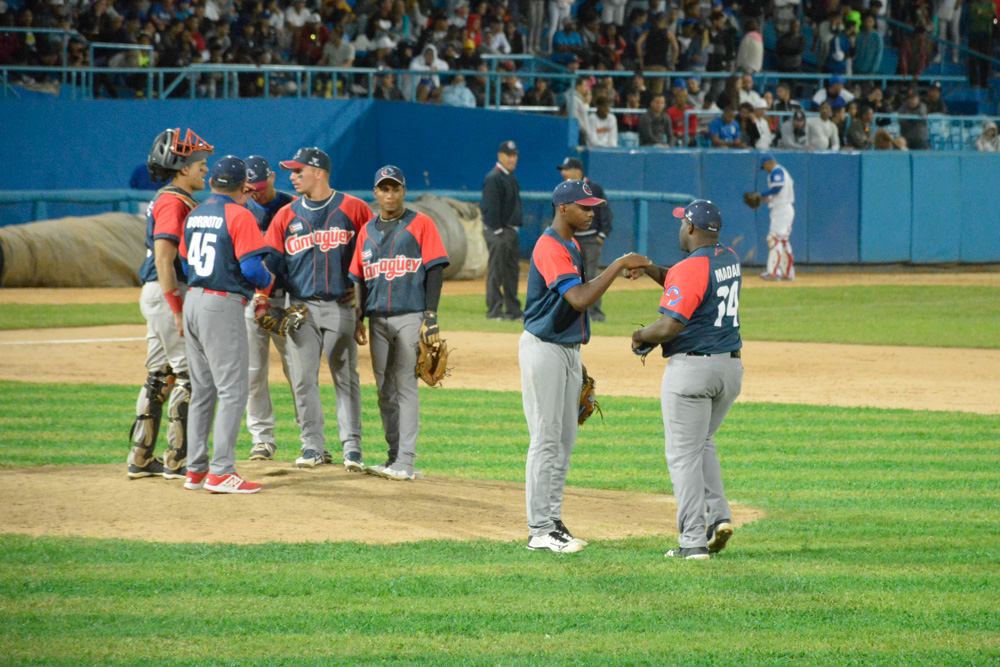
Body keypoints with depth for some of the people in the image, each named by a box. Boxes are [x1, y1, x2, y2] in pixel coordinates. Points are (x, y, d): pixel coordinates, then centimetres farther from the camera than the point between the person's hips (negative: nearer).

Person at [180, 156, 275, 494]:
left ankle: (195, 469, 16)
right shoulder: (239, 216, -10)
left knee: (202, 390, 14)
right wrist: (269, 279, 4)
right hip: (223, 306, -8)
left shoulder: (195, 214, 12)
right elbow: (251, 267, -17)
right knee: (233, 390, -6)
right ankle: (221, 471, -13)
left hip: (193, 301, 8)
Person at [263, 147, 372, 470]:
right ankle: (313, 446, 9)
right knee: (304, 379, 2)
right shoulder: (286, 215, 10)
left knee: (346, 377, -3)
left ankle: (352, 446, 0)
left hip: (341, 306, -3)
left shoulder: (353, 209, 1)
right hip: (301, 307, 3)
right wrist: (262, 294, -7)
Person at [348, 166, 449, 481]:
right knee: (385, 389, 6)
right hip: (378, 319, 5)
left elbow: (435, 270, -3)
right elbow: (359, 277, 19)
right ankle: (394, 457, 11)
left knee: (406, 386, -9)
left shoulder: (420, 224, 2)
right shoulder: (367, 230, 16)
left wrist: (430, 316, -10)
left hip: (410, 316, -5)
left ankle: (406, 463, -11)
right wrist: (358, 317, 9)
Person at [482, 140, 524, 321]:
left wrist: (515, 229, 17)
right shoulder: (493, 178, -13)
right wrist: (497, 231, -20)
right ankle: (494, 311, -5)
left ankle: (513, 310, 18)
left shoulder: (511, 177, 16)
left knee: (512, 271, 12)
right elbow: (490, 208, -18)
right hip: (497, 231, -10)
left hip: (511, 230, 10)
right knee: (496, 271, -7)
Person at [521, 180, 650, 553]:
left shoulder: (571, 246, 14)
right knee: (546, 439, -9)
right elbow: (579, 299, -29)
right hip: (544, 349, -10)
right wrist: (618, 266, -26)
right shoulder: (550, 248, -19)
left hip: (568, 349, 10)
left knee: (565, 439, 11)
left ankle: (552, 521, 17)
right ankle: (539, 532, -7)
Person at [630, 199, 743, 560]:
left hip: (691, 368, -8)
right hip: (731, 368, 8)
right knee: (701, 443, 25)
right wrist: (649, 269, 10)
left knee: (684, 454, -1)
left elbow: (669, 326, -24)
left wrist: (641, 335, -5)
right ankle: (718, 514, 9)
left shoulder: (689, 269, -17)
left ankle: (693, 541, -4)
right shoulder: (730, 260, 9)